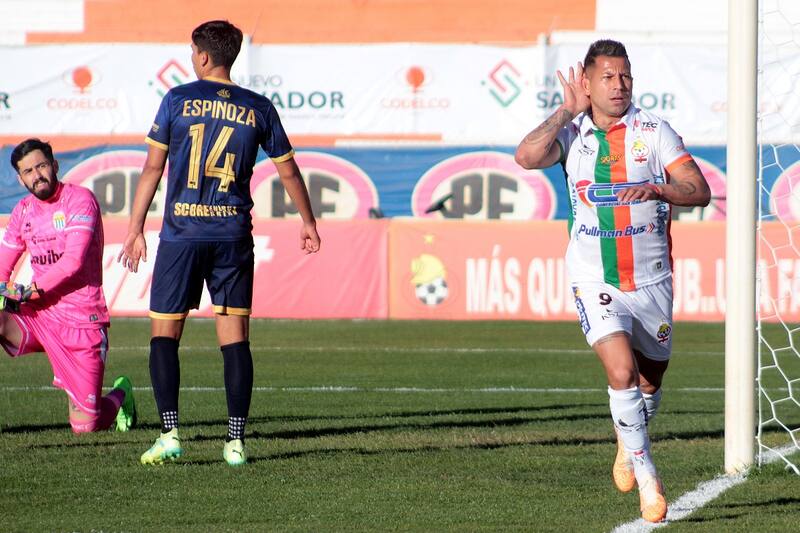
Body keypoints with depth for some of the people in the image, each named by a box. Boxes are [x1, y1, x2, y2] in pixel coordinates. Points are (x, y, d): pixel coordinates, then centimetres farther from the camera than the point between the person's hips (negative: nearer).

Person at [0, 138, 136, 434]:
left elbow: (73, 262, -18)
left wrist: (30, 291, -20)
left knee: (84, 424, -8)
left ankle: (120, 396, 27)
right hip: (40, 317, 5)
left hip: (81, 322, -5)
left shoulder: (79, 199, -8)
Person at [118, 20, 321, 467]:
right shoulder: (258, 109, 5)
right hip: (234, 236, 2)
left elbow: (153, 168, 0)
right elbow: (289, 171, 12)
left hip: (181, 233, -2)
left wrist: (135, 230, 7)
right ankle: (236, 441, 0)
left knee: (164, 334, 5)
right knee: (235, 338, 5)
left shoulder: (178, 100, 0)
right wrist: (309, 224, 26)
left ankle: (170, 434, -7)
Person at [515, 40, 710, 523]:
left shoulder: (654, 130, -3)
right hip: (594, 280, -2)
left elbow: (700, 191, -8)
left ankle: (628, 444, 46)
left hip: (651, 279, 2)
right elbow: (527, 156, -21)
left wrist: (657, 189, -27)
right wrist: (568, 110, -15)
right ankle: (647, 478, -12)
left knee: (650, 382, 14)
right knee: (623, 371, -21)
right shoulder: (572, 133, -2)